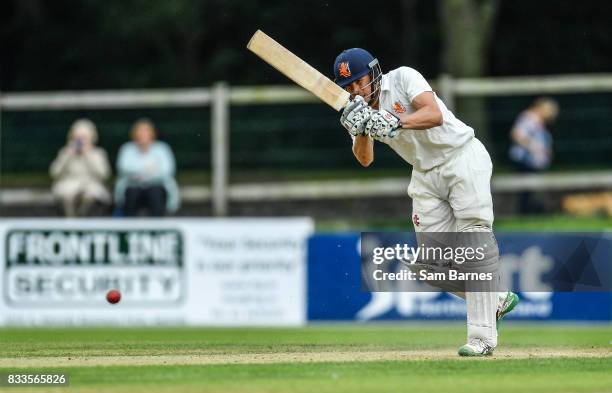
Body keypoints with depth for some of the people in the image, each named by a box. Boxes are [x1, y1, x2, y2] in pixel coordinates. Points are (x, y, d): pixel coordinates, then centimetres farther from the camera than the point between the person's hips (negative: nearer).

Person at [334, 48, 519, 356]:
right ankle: (497, 300, 19)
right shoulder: (359, 109, 3)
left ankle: (482, 337, -17)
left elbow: (434, 115, -30)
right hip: (426, 174, 7)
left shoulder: (403, 78, -15)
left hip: (461, 156, -7)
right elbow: (365, 160, -8)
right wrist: (361, 131, -28)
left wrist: (395, 122, -44)